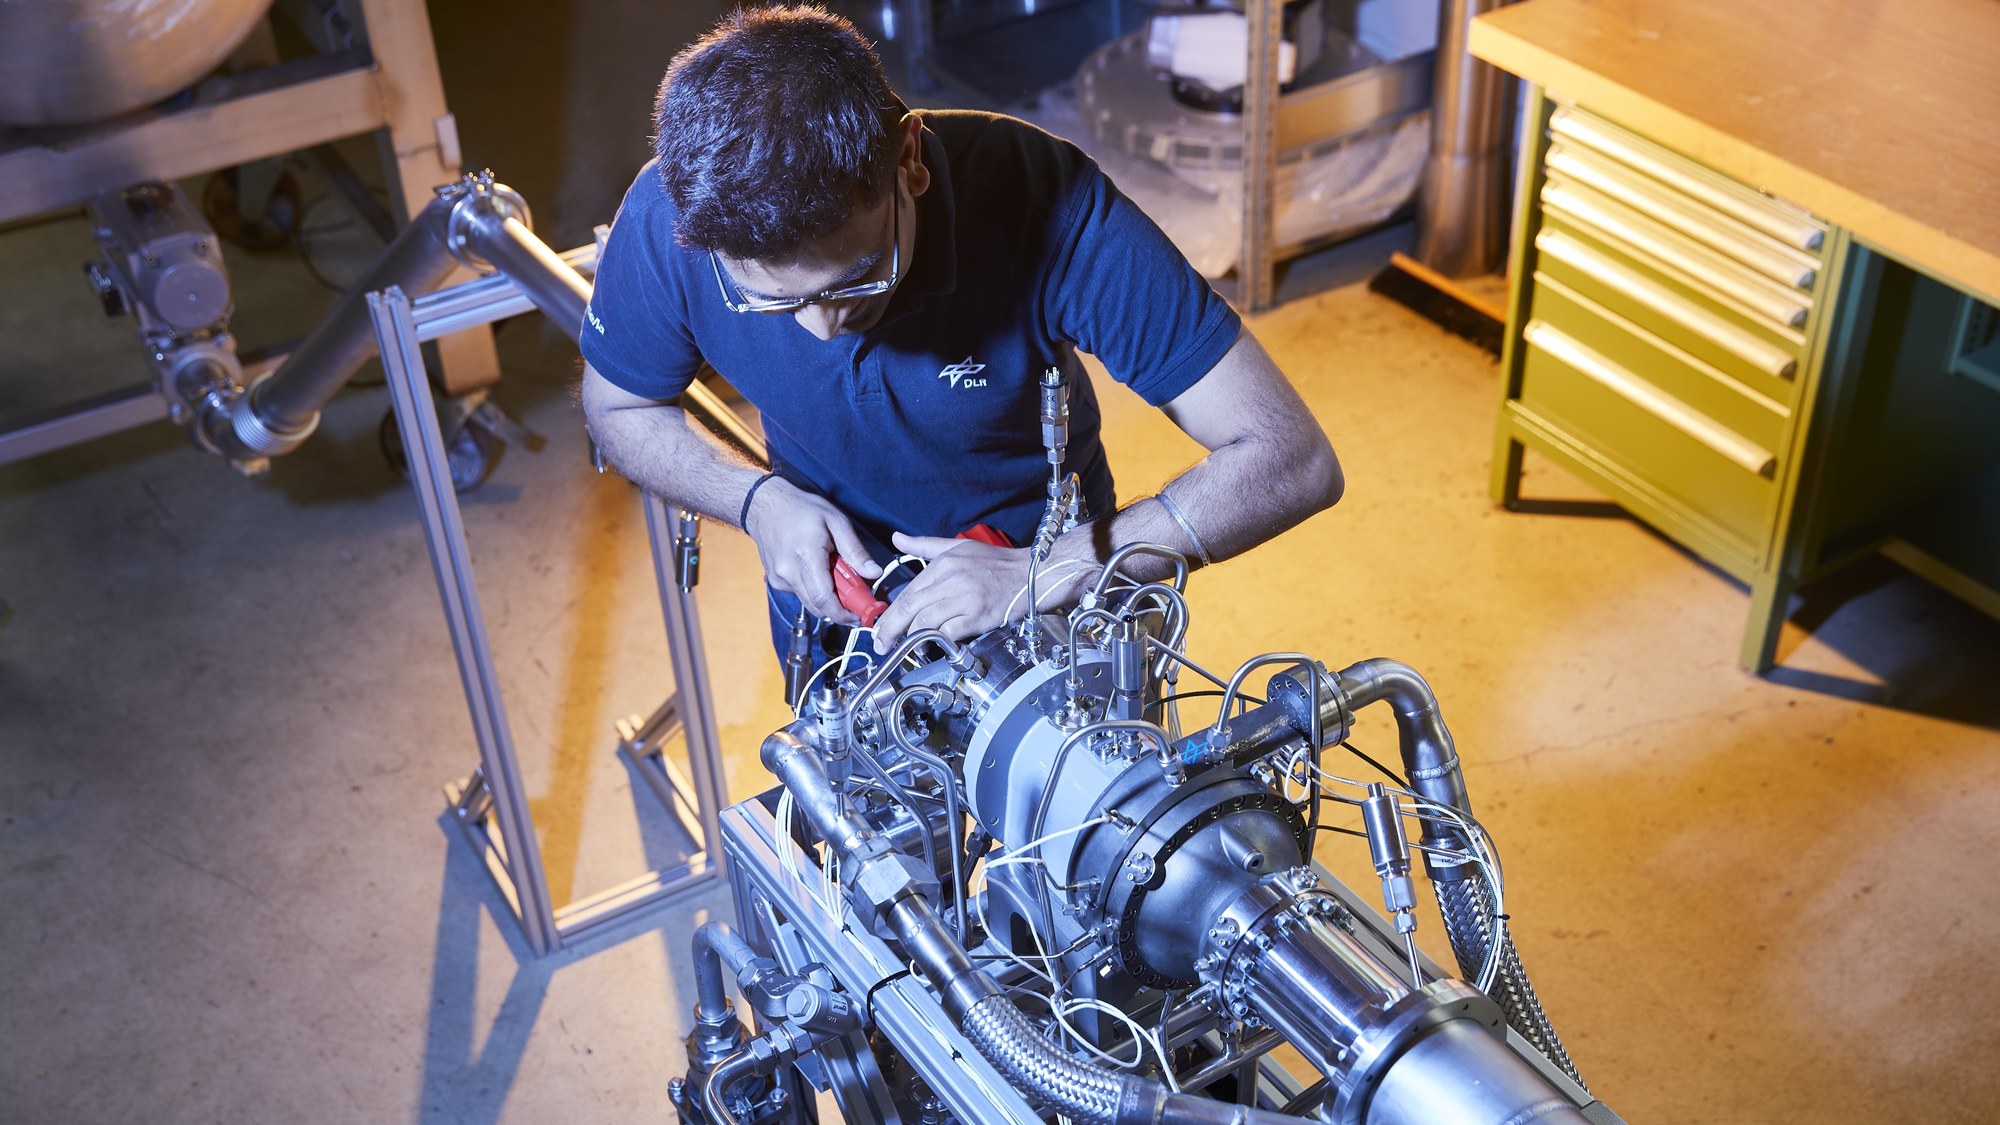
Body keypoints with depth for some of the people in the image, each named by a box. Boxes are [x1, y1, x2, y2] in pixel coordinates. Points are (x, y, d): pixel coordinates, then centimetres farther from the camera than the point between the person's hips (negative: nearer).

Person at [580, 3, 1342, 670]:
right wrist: (758, 500, -27)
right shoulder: (667, 221, -30)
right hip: (832, 582, 2)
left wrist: (1040, 575, -43)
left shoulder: (1047, 204, -37)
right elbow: (616, 407, -7)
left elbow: (1294, 460, -35)